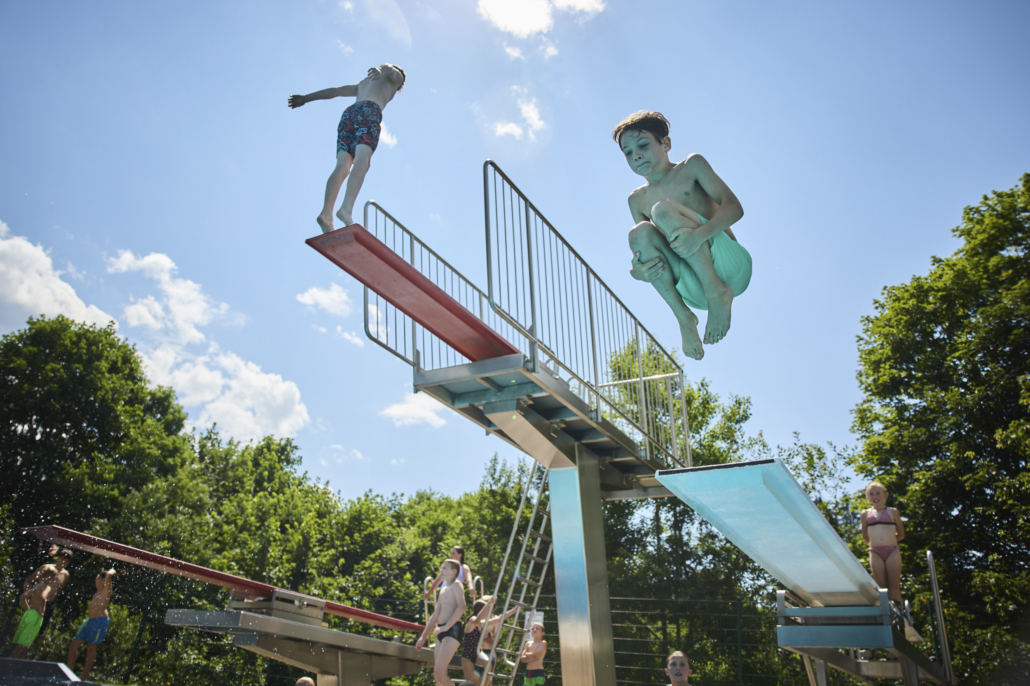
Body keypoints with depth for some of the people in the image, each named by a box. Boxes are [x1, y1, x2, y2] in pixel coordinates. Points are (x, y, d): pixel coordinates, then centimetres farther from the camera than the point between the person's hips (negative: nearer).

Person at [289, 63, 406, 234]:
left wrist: (306, 98, 36)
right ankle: (346, 208, -42)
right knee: (362, 163, -21)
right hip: (369, 112, -5)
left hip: (349, 112, 6)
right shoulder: (396, 77, 27)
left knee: (342, 166, -9)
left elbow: (335, 91, 37)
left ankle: (326, 212, -29)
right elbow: (390, 69, 3)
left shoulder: (363, 84, 42)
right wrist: (380, 70, -20)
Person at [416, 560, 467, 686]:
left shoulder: (456, 585, -3)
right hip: (442, 632, 9)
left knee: (439, 673, -19)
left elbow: (461, 607, -19)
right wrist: (423, 637, 23)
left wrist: (446, 626, -22)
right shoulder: (443, 591, 24)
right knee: (439, 675, 8)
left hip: (453, 630, -9)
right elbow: (435, 616, 27)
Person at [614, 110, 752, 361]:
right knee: (639, 233, -20)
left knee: (662, 209, -22)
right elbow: (644, 249, 12)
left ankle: (718, 291, -21)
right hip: (693, 290, 4)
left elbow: (733, 206, -8)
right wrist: (637, 271, -15)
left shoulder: (691, 166, 5)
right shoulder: (637, 199, 17)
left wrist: (700, 233, -29)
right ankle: (683, 317, -21)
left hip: (730, 267, -4)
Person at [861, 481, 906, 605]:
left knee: (894, 589, -3)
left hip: (892, 551, -1)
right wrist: (875, 542, 12)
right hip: (875, 553, 1)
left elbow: (901, 534, 14)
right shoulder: (866, 514, 11)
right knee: (881, 589, 0)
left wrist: (889, 541, 12)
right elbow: (865, 536, 21)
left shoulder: (893, 512, 7)